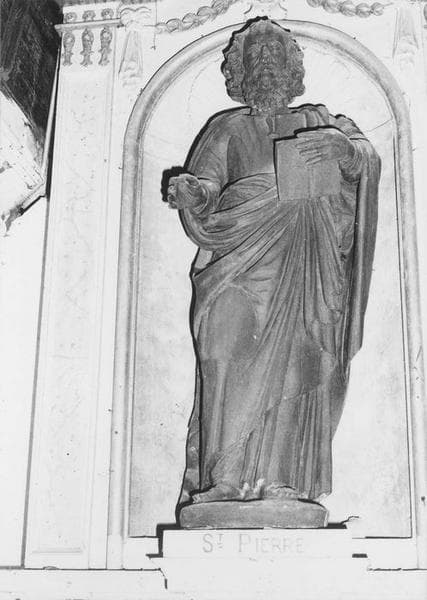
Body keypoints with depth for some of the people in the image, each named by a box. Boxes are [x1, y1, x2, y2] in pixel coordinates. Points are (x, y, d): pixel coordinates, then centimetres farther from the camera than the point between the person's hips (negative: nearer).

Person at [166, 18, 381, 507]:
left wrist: (340, 147, -16)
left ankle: (282, 483, -14)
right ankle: (225, 482, -18)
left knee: (291, 364, -12)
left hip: (298, 269, 1)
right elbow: (205, 182, 8)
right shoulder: (228, 128, 21)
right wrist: (192, 191, -16)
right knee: (234, 364, -16)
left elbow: (366, 157, 8)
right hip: (239, 261, -1)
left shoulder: (314, 122, 23)